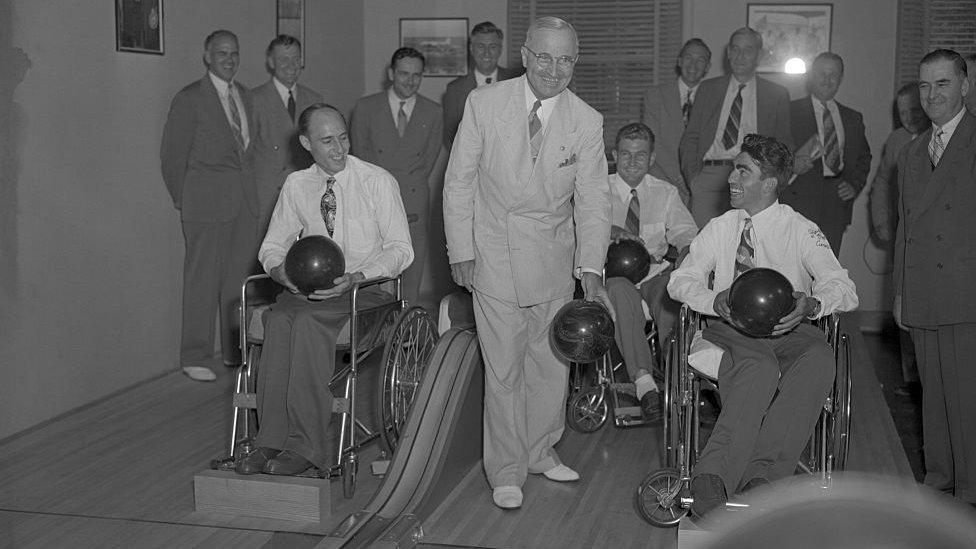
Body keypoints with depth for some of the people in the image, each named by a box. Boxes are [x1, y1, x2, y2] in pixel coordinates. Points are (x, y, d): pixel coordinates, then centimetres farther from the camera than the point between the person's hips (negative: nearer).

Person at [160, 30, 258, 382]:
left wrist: (248, 184, 11)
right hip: (207, 200, -6)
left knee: (241, 273, 9)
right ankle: (195, 357, 4)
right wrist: (184, 200, 0)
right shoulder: (189, 99, -5)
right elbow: (172, 155, -2)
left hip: (244, 197, 6)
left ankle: (237, 350, 20)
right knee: (203, 278, -3)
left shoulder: (244, 95, 14)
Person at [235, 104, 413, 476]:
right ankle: (272, 440, -31)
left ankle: (304, 446, -33)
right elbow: (272, 245, 15)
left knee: (308, 319, -34)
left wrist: (355, 277, -21)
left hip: (366, 291, -3)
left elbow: (400, 249, -4)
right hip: (306, 290, 4)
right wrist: (281, 271, -10)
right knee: (279, 318, -31)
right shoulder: (296, 185, 11)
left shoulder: (378, 182, -2)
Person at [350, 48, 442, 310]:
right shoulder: (365, 108, 7)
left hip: (414, 208, 1)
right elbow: (361, 157, 8)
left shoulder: (433, 113, 11)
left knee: (411, 276, -1)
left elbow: (428, 161, 11)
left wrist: (407, 187, 1)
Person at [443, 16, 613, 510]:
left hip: (555, 258, 2)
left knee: (553, 363, 11)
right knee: (503, 368, 1)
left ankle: (541, 452, 33)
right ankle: (506, 471, 18)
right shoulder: (484, 104, -7)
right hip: (494, 255, -2)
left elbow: (593, 201, -4)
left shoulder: (587, 123, -4)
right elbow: (459, 182, -2)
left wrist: (590, 270, -15)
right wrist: (461, 253, -5)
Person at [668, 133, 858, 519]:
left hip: (788, 332, 0)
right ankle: (712, 480, -47)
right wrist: (715, 300, -17)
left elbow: (845, 291, -6)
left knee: (819, 358, -37)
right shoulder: (719, 229, 14)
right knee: (759, 367, -37)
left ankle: (761, 477, -45)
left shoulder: (801, 231, 4)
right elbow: (679, 281, 6)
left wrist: (811, 304, -31)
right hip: (730, 330, 0)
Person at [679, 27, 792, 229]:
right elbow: (690, 138, 15)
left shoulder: (777, 94, 14)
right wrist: (693, 176, -1)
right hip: (710, 174, 1)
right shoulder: (708, 89, 18)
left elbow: (784, 144, 13)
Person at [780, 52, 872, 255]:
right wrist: (791, 165, -19)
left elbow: (864, 157, 25)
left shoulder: (853, 118, 19)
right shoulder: (791, 111, 5)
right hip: (799, 204, -4)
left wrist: (855, 185, 8)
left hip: (836, 206, 4)